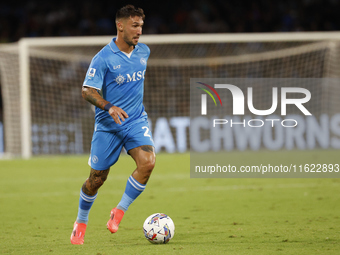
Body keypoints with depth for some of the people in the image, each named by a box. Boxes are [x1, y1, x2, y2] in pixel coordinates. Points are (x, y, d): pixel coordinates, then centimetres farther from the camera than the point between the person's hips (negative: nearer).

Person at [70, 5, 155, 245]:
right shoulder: (103, 58, -13)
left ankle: (119, 211, -7)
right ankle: (81, 222, 29)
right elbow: (87, 90, -15)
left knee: (148, 162, -23)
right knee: (97, 178, 4)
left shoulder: (144, 52, 4)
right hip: (107, 126, -3)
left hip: (136, 121, 4)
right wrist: (109, 107, -30)